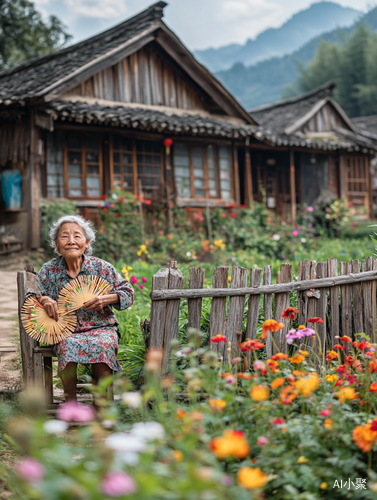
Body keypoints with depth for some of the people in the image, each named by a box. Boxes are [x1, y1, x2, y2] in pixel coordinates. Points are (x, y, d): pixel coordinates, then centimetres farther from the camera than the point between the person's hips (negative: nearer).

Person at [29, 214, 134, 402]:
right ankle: (70, 401, -22)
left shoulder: (101, 268, 1)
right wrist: (43, 299, -11)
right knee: (67, 346, -34)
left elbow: (127, 292, 5)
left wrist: (108, 299, -14)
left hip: (100, 327, 0)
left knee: (103, 345, -34)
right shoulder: (49, 270, 4)